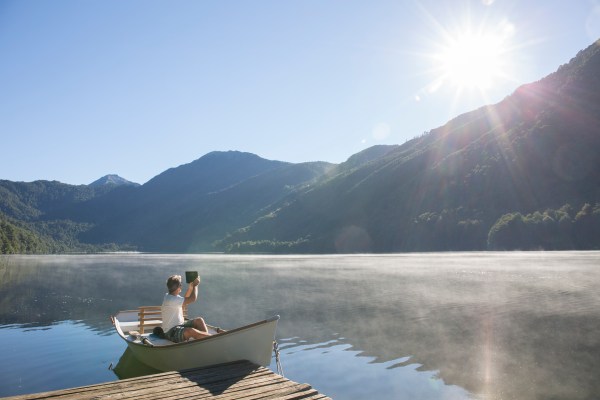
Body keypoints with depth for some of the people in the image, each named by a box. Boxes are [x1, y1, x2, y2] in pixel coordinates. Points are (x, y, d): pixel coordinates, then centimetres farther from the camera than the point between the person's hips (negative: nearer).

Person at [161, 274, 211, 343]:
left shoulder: (169, 296, 8)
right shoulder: (171, 300, -23)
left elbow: (185, 300, 26)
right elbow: (192, 299, -23)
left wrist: (191, 287, 14)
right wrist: (195, 285, -7)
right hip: (171, 332, -11)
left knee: (199, 321, -2)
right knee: (190, 331, -35)